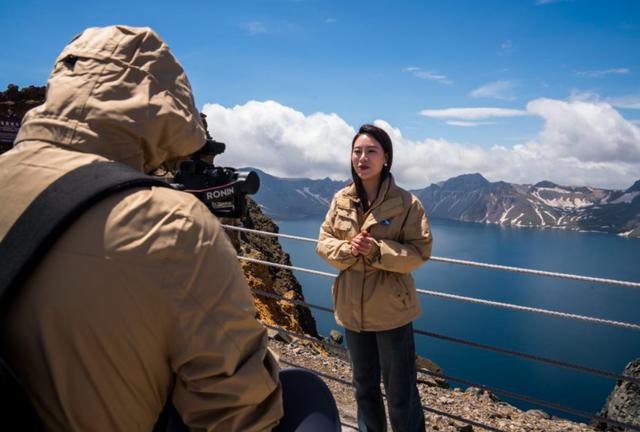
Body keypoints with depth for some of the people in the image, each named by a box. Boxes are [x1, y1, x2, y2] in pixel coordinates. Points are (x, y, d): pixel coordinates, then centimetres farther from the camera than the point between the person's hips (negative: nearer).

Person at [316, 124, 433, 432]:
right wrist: (347, 249, -18)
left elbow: (420, 253, -12)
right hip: (352, 309, 4)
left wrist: (378, 250, -26)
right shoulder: (340, 200, 0)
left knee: (400, 392, 7)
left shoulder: (406, 203, -12)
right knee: (364, 385, 23)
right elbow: (323, 243, 3)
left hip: (392, 311, -4)